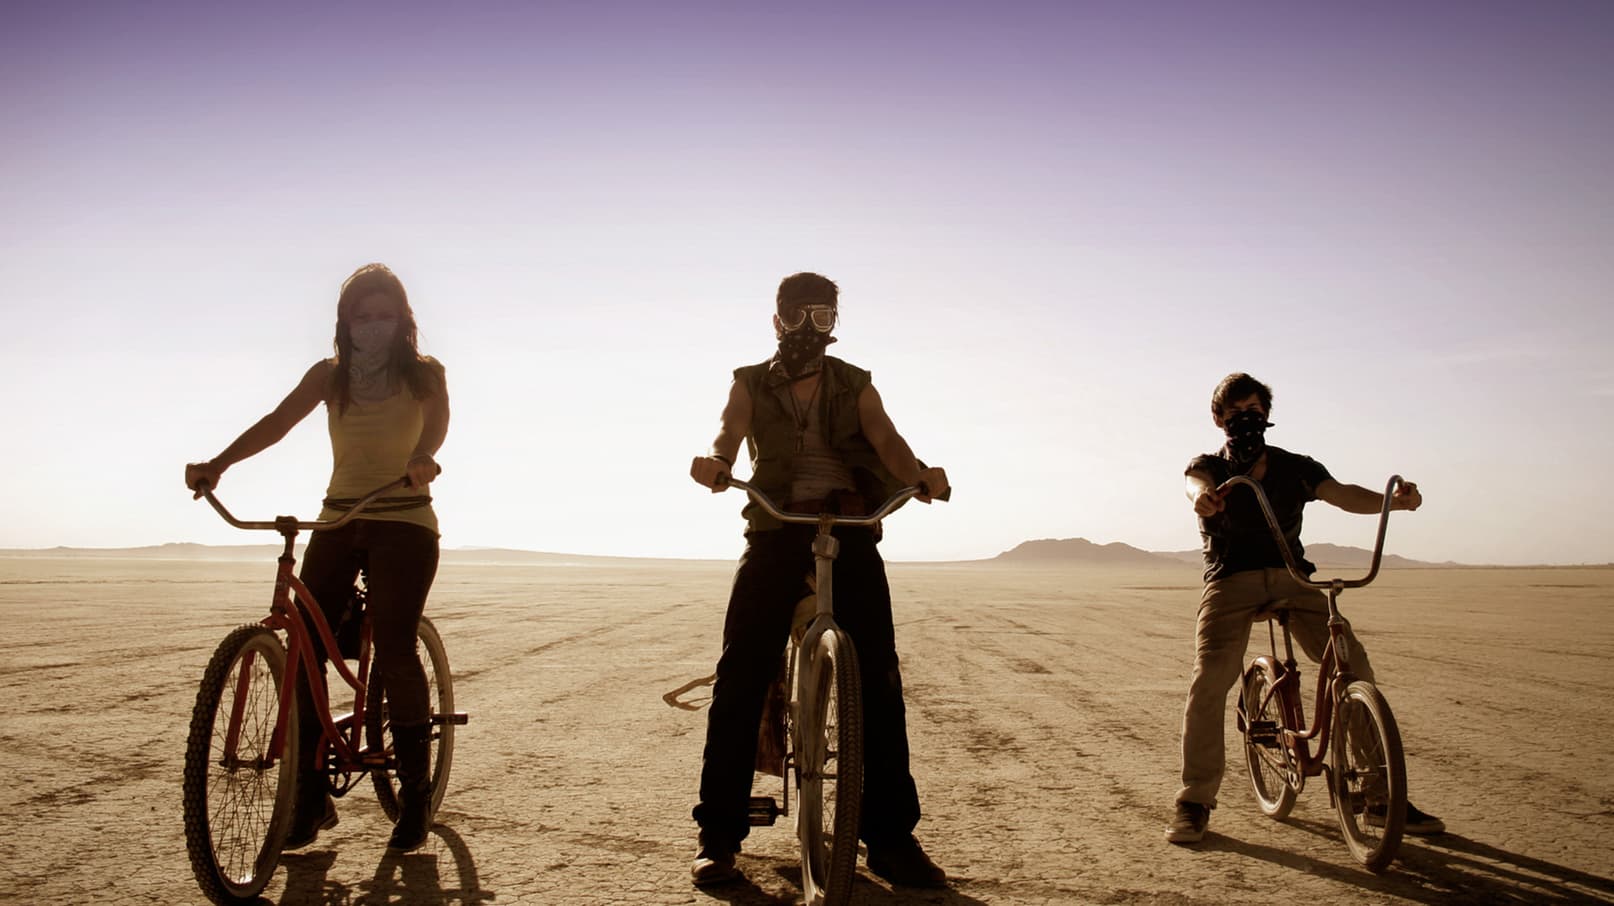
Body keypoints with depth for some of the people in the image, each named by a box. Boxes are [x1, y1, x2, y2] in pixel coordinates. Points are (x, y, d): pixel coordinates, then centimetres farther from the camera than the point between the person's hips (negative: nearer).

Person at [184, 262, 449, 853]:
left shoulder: (423, 372, 2)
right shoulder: (329, 374, 10)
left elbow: (438, 417, -19)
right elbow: (277, 422, -5)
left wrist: (422, 456, -43)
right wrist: (217, 464, -23)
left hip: (404, 524, -4)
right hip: (337, 522, 4)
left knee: (393, 649, -17)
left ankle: (416, 796, -4)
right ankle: (312, 797, 7)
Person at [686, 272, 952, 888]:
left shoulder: (855, 385, 15)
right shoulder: (751, 383, 13)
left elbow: (886, 440, -2)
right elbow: (729, 436, -6)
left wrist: (919, 476, -25)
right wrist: (715, 464, -31)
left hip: (851, 528, 1)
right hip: (776, 530, 0)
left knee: (878, 678, -5)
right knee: (741, 673, -9)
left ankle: (891, 836, 6)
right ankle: (718, 833, 1)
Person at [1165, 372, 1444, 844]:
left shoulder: (1294, 467, 14)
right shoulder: (1211, 466, 9)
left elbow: (1341, 494, -4)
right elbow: (1198, 481, -17)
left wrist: (1393, 500, -27)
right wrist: (1201, 496, -44)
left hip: (1291, 577, 3)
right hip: (1231, 580, -2)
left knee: (1354, 667, -11)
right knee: (1209, 681, -20)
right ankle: (1194, 802, -8)